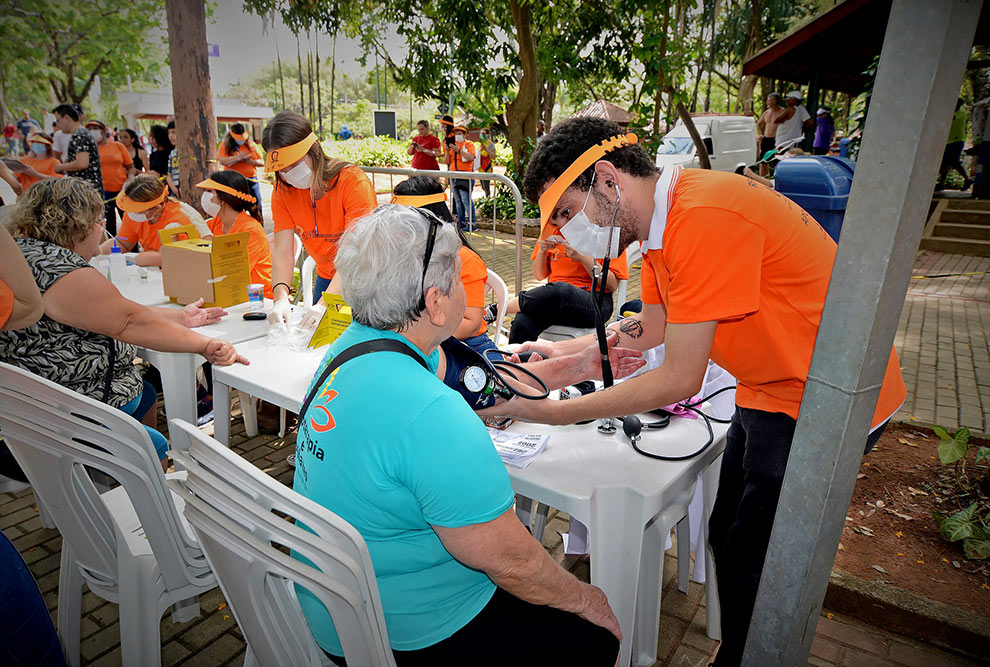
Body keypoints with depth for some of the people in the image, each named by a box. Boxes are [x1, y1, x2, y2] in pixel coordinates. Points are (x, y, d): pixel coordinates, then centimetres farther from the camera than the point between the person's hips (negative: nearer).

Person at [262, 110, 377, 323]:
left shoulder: (353, 182, -22)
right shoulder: (283, 190, -6)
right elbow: (283, 251, -14)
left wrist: (327, 303, -40)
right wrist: (281, 297, -33)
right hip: (327, 279, 5)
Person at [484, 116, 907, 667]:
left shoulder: (705, 217, -30)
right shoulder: (661, 218, 1)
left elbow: (680, 379, -27)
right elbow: (651, 327, 12)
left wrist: (554, 412, -21)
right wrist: (563, 353, 2)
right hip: (771, 391, 9)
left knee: (750, 563, 4)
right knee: (729, 537, 19)